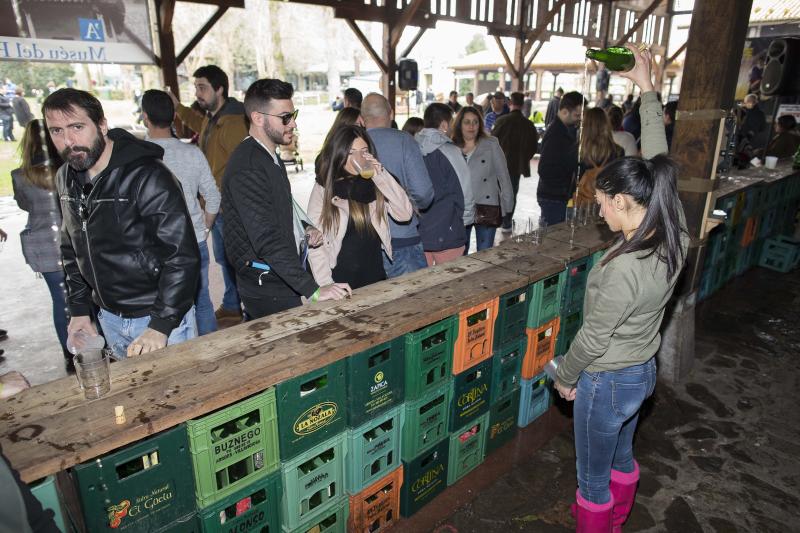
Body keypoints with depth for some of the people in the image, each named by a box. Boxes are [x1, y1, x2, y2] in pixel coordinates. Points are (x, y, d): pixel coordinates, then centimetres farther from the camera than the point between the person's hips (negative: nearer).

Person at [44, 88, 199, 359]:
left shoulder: (148, 177, -21)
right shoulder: (66, 179, 3)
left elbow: (183, 255, -23)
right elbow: (71, 249, 15)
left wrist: (161, 325, -24)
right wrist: (79, 309, 11)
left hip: (162, 316, -6)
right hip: (110, 317, 7)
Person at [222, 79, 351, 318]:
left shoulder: (270, 156, 13)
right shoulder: (247, 168, -21)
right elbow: (267, 239, -27)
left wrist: (305, 229, 6)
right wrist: (313, 290, -29)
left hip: (285, 279, 9)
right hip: (269, 290, -9)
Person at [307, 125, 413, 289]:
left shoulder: (375, 185, 3)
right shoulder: (323, 189, -5)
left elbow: (404, 214, -8)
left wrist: (381, 175, -13)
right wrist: (326, 286, -14)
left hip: (376, 278, 3)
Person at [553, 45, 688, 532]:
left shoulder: (624, 268, -34)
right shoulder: (675, 237, -11)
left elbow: (593, 338, -23)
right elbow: (657, 160, -1)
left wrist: (566, 377, -5)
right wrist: (648, 90, 4)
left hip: (608, 381, -9)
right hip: (644, 371, 9)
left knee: (593, 480, 15)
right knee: (622, 457, 30)